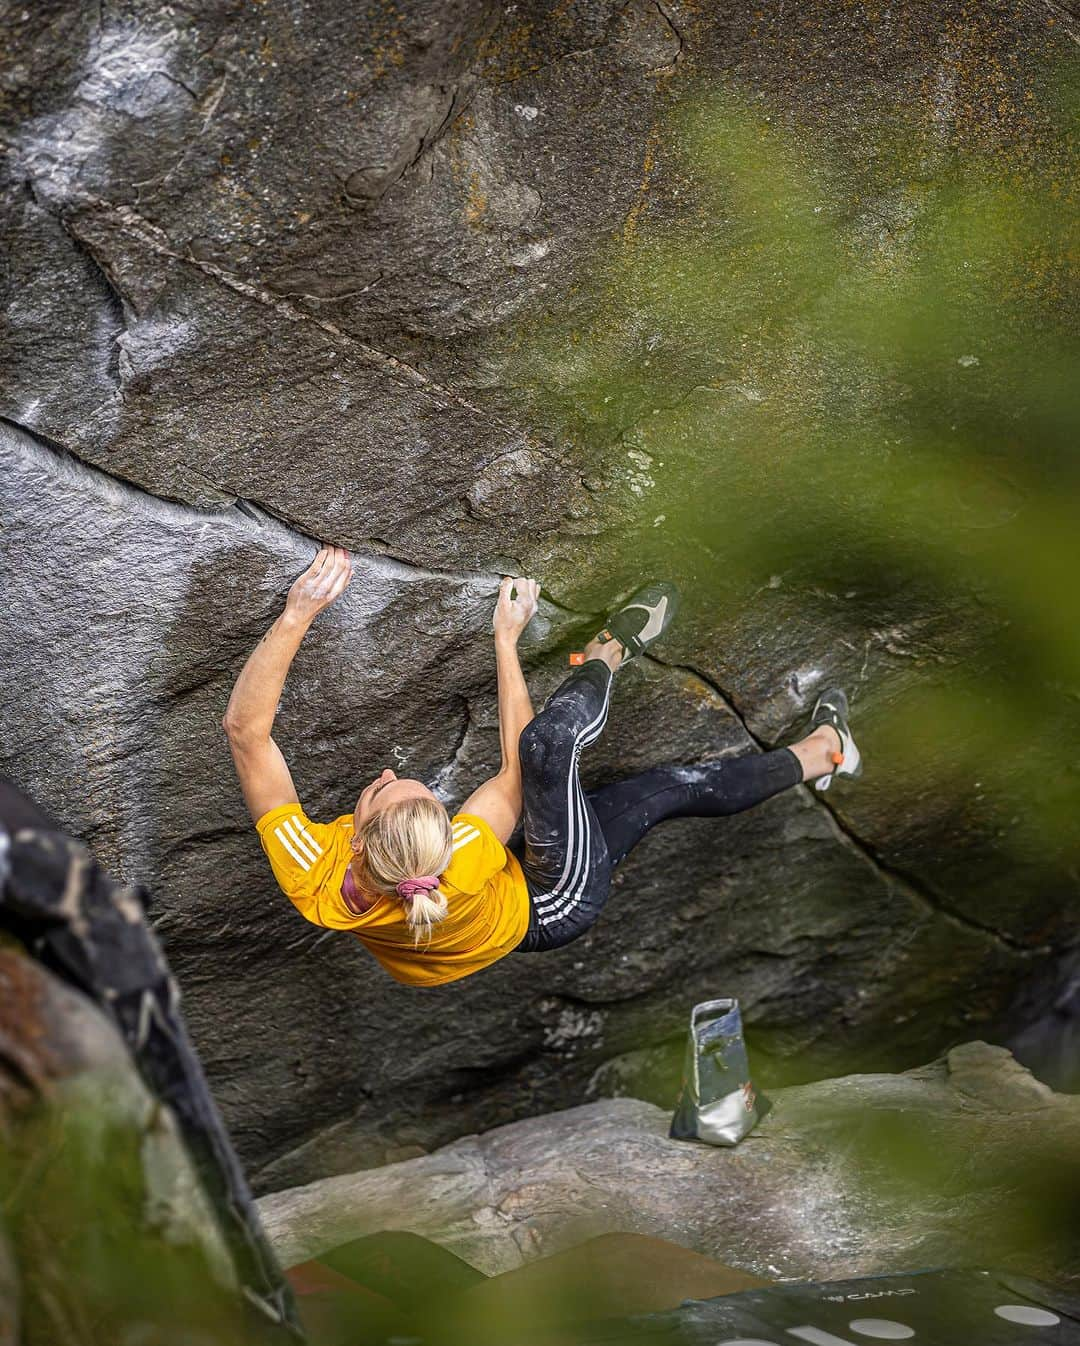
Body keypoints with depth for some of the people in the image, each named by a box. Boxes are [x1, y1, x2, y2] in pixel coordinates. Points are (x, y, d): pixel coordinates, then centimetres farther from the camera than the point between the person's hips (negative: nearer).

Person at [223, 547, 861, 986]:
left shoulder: (309, 880, -37)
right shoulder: (456, 871, -47)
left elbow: (245, 727, -33)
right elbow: (517, 771, -29)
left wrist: (297, 613, -39)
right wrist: (507, 639, -23)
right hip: (551, 905, -6)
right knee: (547, 743, -20)